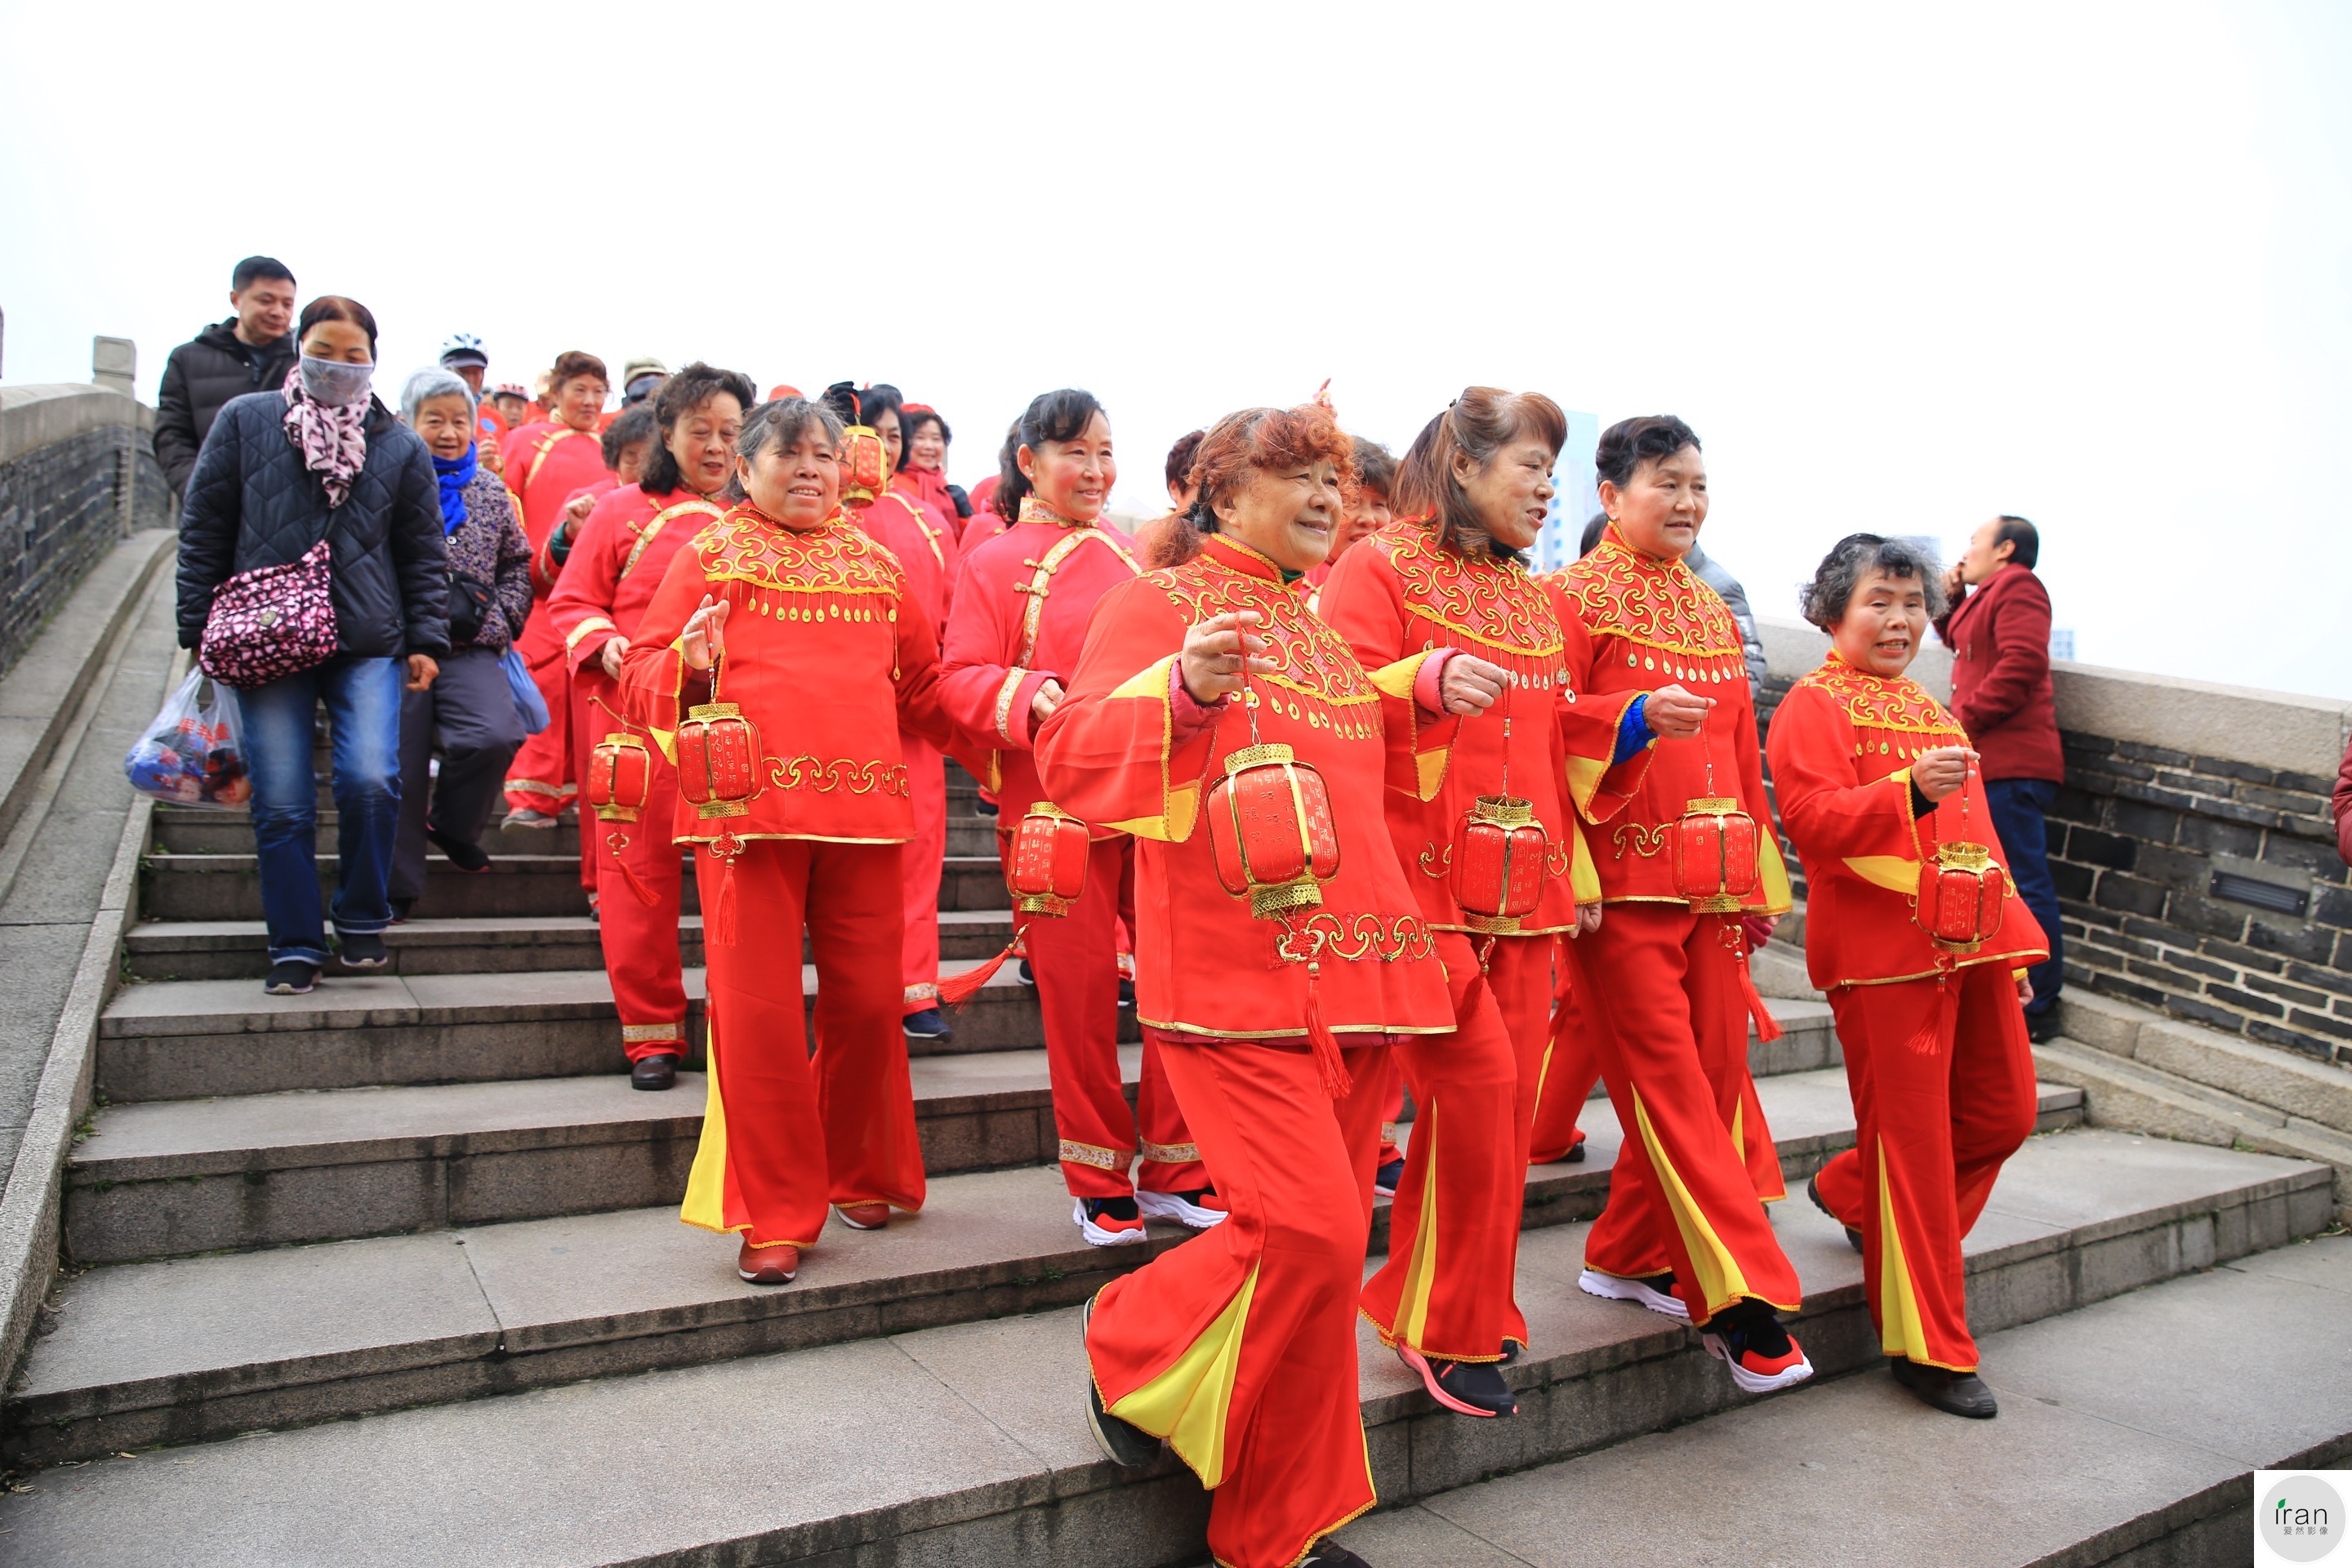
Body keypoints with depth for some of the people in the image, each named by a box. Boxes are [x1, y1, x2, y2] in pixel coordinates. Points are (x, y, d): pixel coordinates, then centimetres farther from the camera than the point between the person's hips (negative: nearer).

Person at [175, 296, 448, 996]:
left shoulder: (400, 446, 10)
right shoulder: (245, 422, 8)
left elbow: (424, 554, 12)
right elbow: (203, 530, 9)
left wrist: (426, 640, 5)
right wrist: (199, 630, 6)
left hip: (369, 644, 0)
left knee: (371, 780, -15)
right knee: (282, 803, -1)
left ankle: (363, 919, 8)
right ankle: (295, 947, 13)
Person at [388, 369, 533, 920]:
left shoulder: (490, 489, 13)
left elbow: (518, 563, 17)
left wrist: (495, 616, 2)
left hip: (469, 648, 2)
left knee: (495, 735, -22)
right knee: (399, 766, 0)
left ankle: (451, 824, 8)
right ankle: (397, 886, 17)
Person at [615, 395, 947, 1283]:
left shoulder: (875, 564, 18)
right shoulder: (711, 555, 10)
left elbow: (924, 688, 23)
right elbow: (641, 678, 4)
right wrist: (689, 669, -16)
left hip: (861, 809, 3)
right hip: (750, 806, -3)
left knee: (867, 1002, 6)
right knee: (759, 1011, -2)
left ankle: (861, 1176, 28)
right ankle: (775, 1215, 11)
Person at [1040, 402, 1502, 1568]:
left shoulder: (1319, 632, 21)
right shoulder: (1161, 603, -1)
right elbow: (1070, 757, -12)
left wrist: (1422, 692, 18)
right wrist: (1184, 688, -28)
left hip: (1354, 977, 7)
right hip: (1235, 976, -7)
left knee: (1322, 1239, 8)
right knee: (1309, 1232, -17)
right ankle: (1137, 1355, 12)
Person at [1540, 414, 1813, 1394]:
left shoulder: (1712, 613, 19)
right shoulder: (1574, 599, -2)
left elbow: (1742, 751, 20)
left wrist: (1762, 876, 17)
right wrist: (1636, 715, -25)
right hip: (1624, 878, -7)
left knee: (1717, 1070, 7)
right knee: (1669, 1081, -6)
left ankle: (1629, 1255, 22)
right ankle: (1740, 1296, -2)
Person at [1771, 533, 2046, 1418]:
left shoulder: (1930, 710, 22)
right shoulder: (1815, 705, -4)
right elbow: (1813, 819, -18)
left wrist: (2010, 940, 24)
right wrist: (1910, 790, -31)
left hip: (1969, 945, 9)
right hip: (1884, 947, -8)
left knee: (2004, 1111, 12)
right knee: (1913, 1139, -4)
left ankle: (1850, 1193, 35)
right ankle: (1928, 1348, 8)